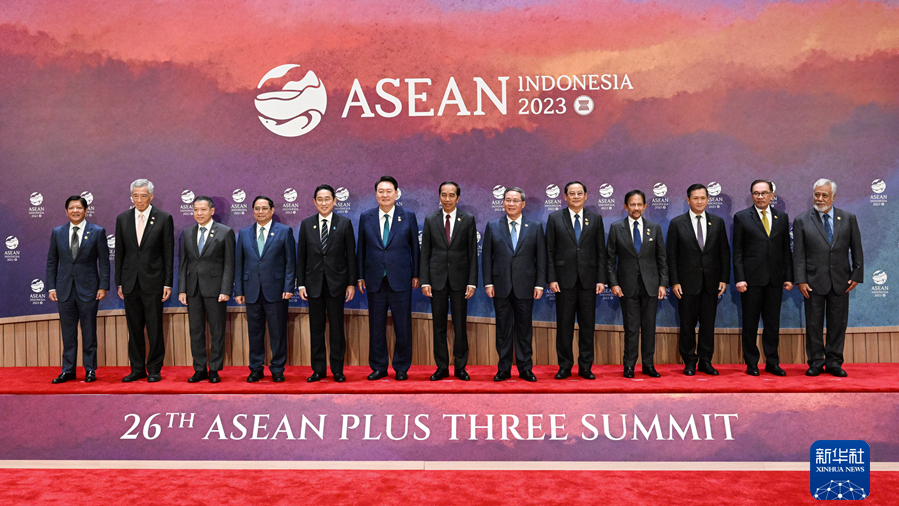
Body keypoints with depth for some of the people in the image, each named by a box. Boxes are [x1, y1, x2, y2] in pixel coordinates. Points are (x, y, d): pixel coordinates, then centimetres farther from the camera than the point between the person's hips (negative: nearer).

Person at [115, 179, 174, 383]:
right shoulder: (122, 219, 8)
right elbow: (119, 253, 10)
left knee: (155, 328, 1)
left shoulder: (164, 218, -2)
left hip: (153, 281, -3)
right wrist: (119, 282, 7)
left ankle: (154, 369, 11)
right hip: (130, 282, 3)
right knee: (134, 328, 9)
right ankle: (137, 368, 18)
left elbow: (169, 253, -2)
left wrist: (168, 283, -6)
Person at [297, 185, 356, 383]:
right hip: (314, 283, 2)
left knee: (337, 327, 4)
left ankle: (337, 370, 12)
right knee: (316, 328, 7)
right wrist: (300, 284, 0)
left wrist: (352, 283, -3)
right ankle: (318, 369, 15)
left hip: (336, 283, -2)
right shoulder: (306, 224, 6)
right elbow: (301, 256, 6)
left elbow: (351, 255, 1)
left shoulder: (344, 223, 1)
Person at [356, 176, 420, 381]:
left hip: (400, 279, -1)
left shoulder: (408, 216, 2)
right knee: (376, 326, 8)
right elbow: (361, 249, 8)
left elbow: (415, 247, 5)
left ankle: (401, 368, 16)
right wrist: (360, 276, 5)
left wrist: (416, 274, 3)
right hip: (374, 280, 1)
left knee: (403, 326, 4)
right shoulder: (366, 217, 6)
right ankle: (378, 367, 19)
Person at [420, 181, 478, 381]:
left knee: (460, 325, 4)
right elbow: (425, 253, 4)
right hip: (437, 278, 1)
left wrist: (472, 282, -6)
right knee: (439, 325, 6)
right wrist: (425, 281, -3)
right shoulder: (430, 220, 5)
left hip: (459, 278, -1)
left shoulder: (468, 220, 2)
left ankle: (460, 367, 14)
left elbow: (472, 253, 1)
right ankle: (442, 367, 15)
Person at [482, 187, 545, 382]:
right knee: (503, 329, 6)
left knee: (524, 328, 5)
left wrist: (540, 284, -3)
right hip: (501, 286, 1)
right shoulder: (493, 226, 6)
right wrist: (488, 283, -2)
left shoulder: (535, 227, 5)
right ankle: (504, 369, 14)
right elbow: (487, 256, 5)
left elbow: (541, 257, 3)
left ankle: (525, 368, 15)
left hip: (525, 286, 0)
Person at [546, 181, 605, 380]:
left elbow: (601, 251, 6)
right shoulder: (555, 218, 4)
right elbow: (550, 251, 2)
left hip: (588, 279, 1)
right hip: (565, 279, -1)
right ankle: (565, 367, 13)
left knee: (587, 325, 5)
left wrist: (601, 279, -1)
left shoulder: (595, 218, 8)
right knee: (564, 324, 3)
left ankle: (585, 367, 14)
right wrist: (551, 278, -6)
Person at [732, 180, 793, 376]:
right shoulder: (742, 217, 1)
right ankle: (751, 363, 12)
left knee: (773, 323, 7)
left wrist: (789, 277, 5)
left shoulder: (782, 217, 11)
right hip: (751, 279, -3)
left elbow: (786, 250, 11)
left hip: (775, 279, 3)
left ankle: (772, 362, 16)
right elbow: (737, 252, -2)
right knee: (750, 323, 4)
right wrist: (739, 278, -9)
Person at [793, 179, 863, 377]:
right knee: (814, 324, 4)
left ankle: (834, 362, 16)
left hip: (840, 281, 2)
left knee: (838, 323, 6)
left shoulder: (848, 219, 6)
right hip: (814, 281, -1)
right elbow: (798, 254, -3)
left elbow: (856, 250, 7)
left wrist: (856, 275, 0)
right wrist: (800, 280, -9)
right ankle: (816, 362, 13)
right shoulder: (802, 221, 0)